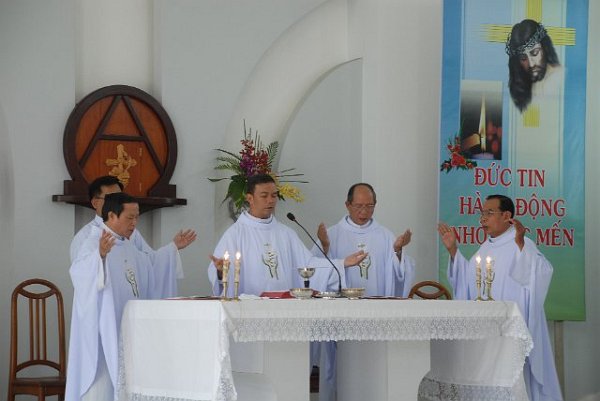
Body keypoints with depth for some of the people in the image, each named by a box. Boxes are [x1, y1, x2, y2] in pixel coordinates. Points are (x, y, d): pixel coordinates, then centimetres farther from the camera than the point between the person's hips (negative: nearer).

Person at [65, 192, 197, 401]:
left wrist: (174, 247, 29)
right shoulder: (94, 241, -15)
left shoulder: (126, 244, 14)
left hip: (127, 326, 9)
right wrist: (100, 255, -52)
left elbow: (148, 264, 33)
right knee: (103, 377, -9)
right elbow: (79, 271, -34)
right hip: (105, 327, -9)